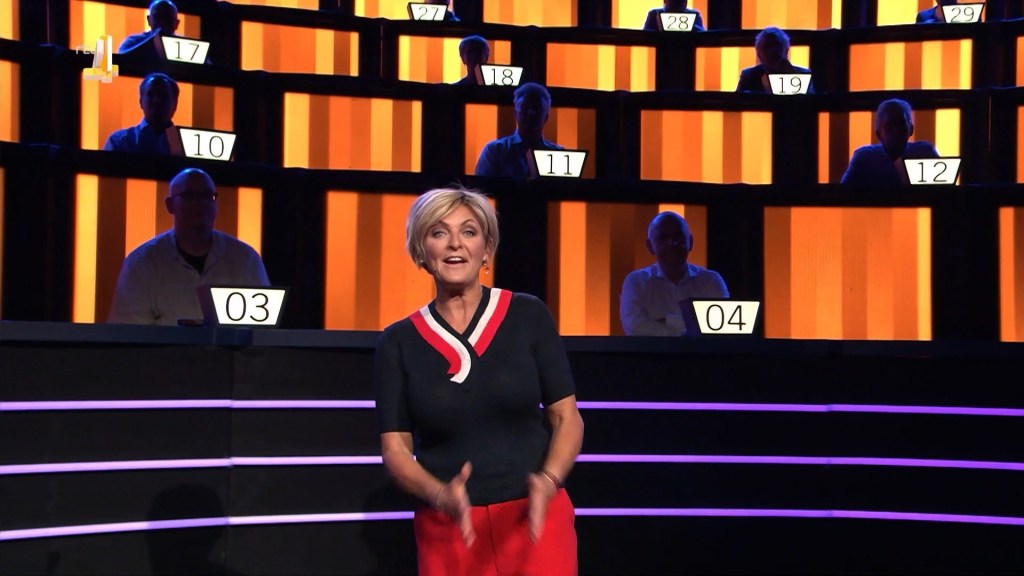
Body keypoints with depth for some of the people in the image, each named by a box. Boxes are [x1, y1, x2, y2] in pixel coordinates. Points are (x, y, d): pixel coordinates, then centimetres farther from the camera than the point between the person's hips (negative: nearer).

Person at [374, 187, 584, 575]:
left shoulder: (528, 316, -1)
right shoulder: (398, 342, 2)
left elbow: (567, 417, 1)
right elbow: (395, 448, 0)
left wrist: (548, 481, -17)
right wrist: (441, 496, -18)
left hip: (535, 519, -1)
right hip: (446, 529, 1)